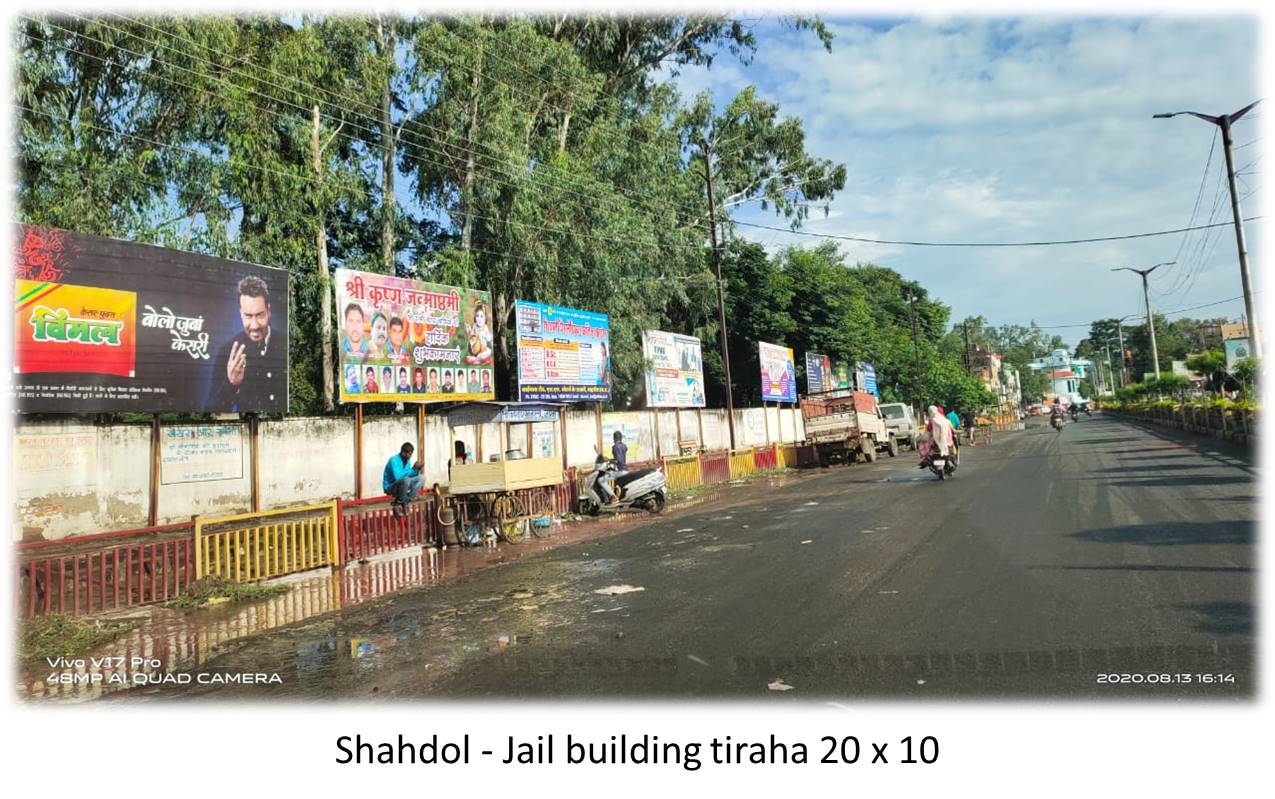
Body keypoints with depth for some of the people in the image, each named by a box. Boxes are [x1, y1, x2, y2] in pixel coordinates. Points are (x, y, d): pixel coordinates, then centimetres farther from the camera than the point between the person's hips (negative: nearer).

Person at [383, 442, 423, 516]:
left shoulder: (407, 460, 5)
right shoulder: (394, 460, -21)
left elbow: (411, 474, 10)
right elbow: (397, 476, -34)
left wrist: (417, 469, -9)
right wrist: (413, 469, -31)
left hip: (402, 485, 8)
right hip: (390, 487, -8)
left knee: (420, 478, -2)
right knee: (406, 479, -35)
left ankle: (405, 502, -7)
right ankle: (398, 504, -16)